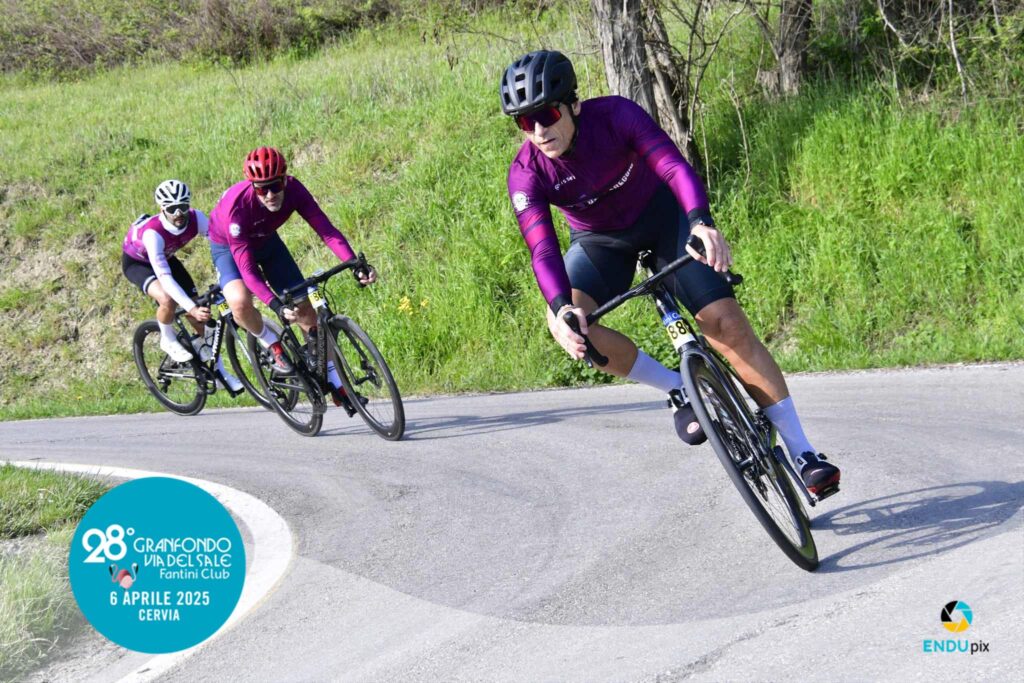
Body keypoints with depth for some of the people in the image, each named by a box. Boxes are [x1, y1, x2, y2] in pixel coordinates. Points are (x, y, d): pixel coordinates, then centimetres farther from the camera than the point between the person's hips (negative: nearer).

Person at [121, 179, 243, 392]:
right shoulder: (153, 233, -41)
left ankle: (219, 370, 10)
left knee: (198, 312, -3)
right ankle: (168, 340, -4)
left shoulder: (196, 218, -28)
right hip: (136, 262, -5)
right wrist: (192, 308, -54)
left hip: (165, 257, 5)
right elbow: (165, 278, -45)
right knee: (167, 300, -35)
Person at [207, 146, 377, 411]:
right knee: (240, 301, -35)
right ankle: (272, 345, -3)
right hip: (228, 247, -4)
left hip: (266, 242, 4)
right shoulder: (236, 205, -40)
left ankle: (335, 383, 10)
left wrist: (356, 265, -48)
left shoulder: (293, 189, -29)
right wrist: (276, 305, -51)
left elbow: (326, 229, -33)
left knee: (305, 308, -2)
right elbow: (246, 267, -39)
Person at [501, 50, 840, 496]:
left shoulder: (616, 114, -29)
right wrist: (562, 306, -55)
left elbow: (673, 165, -42)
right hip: (601, 241, 2)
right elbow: (542, 249, -34)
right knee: (565, 323, -28)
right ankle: (679, 391, -9)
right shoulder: (526, 174, -25)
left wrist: (701, 222, -62)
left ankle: (802, 454, -9)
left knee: (727, 324, -16)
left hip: (662, 214, -2)